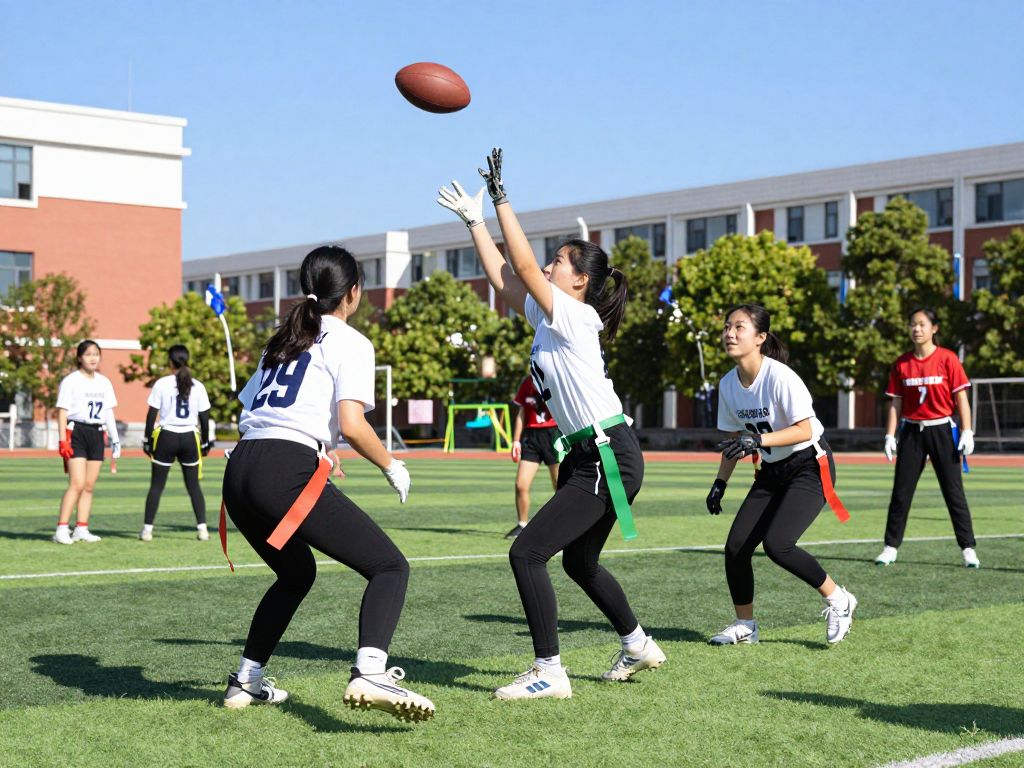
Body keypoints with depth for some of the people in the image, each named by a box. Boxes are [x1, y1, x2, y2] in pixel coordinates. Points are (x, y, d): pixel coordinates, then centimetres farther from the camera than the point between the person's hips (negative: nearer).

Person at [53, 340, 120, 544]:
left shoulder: (104, 382, 14)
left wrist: (115, 439, 16)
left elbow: (108, 412, 19)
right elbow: (62, 411, -7)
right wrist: (63, 440, -14)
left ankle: (81, 529, 10)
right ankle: (61, 530, -13)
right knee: (77, 484, -15)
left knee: (89, 486, 5)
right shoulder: (70, 381, -4)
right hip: (76, 433, -6)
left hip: (96, 435, 6)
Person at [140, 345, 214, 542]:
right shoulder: (198, 386, 2)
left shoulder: (162, 384, -4)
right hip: (190, 438, 2)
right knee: (194, 486, 10)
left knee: (156, 485, 6)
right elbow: (204, 418, 4)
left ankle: (147, 529, 5)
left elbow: (152, 415, -3)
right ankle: (202, 528, 5)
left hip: (166, 437, -2)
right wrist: (205, 442, 14)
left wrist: (147, 440, 5)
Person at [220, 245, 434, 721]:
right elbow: (352, 425, -8)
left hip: (239, 471, 8)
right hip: (286, 473, -8)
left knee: (296, 572, 31)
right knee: (389, 566, -5)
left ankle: (246, 680, 30)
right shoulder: (350, 342, 5)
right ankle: (369, 674, -28)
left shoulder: (283, 340, 26)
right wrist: (392, 467, 7)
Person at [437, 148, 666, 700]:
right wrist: (474, 220, 18)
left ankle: (549, 672, -8)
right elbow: (503, 276, 18)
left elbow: (524, 267, -18)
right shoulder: (545, 317, 11)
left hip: (611, 459, -10)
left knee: (527, 552, -13)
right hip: (586, 457, 10)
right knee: (579, 562, 23)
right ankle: (638, 646, 39)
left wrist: (501, 198, -12)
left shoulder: (574, 317, -13)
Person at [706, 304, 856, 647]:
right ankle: (745, 625, 16)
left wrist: (758, 440, -36)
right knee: (735, 547, -3)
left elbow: (804, 430, -25)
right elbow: (735, 439, 12)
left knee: (776, 544, -22)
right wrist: (720, 483, 7)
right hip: (773, 471, 7)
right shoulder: (728, 384, 0)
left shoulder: (779, 376, -22)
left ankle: (838, 599, 1)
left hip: (811, 467, -7)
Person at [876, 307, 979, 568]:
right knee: (900, 492, 4)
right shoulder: (901, 363, 4)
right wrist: (890, 436, 0)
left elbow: (961, 398, -5)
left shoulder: (947, 359, -5)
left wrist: (966, 432, -12)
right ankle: (890, 547, 11)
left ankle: (968, 549, 5)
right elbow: (895, 403, 7)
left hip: (942, 431, -3)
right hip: (912, 432, 3)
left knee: (954, 492, -1)